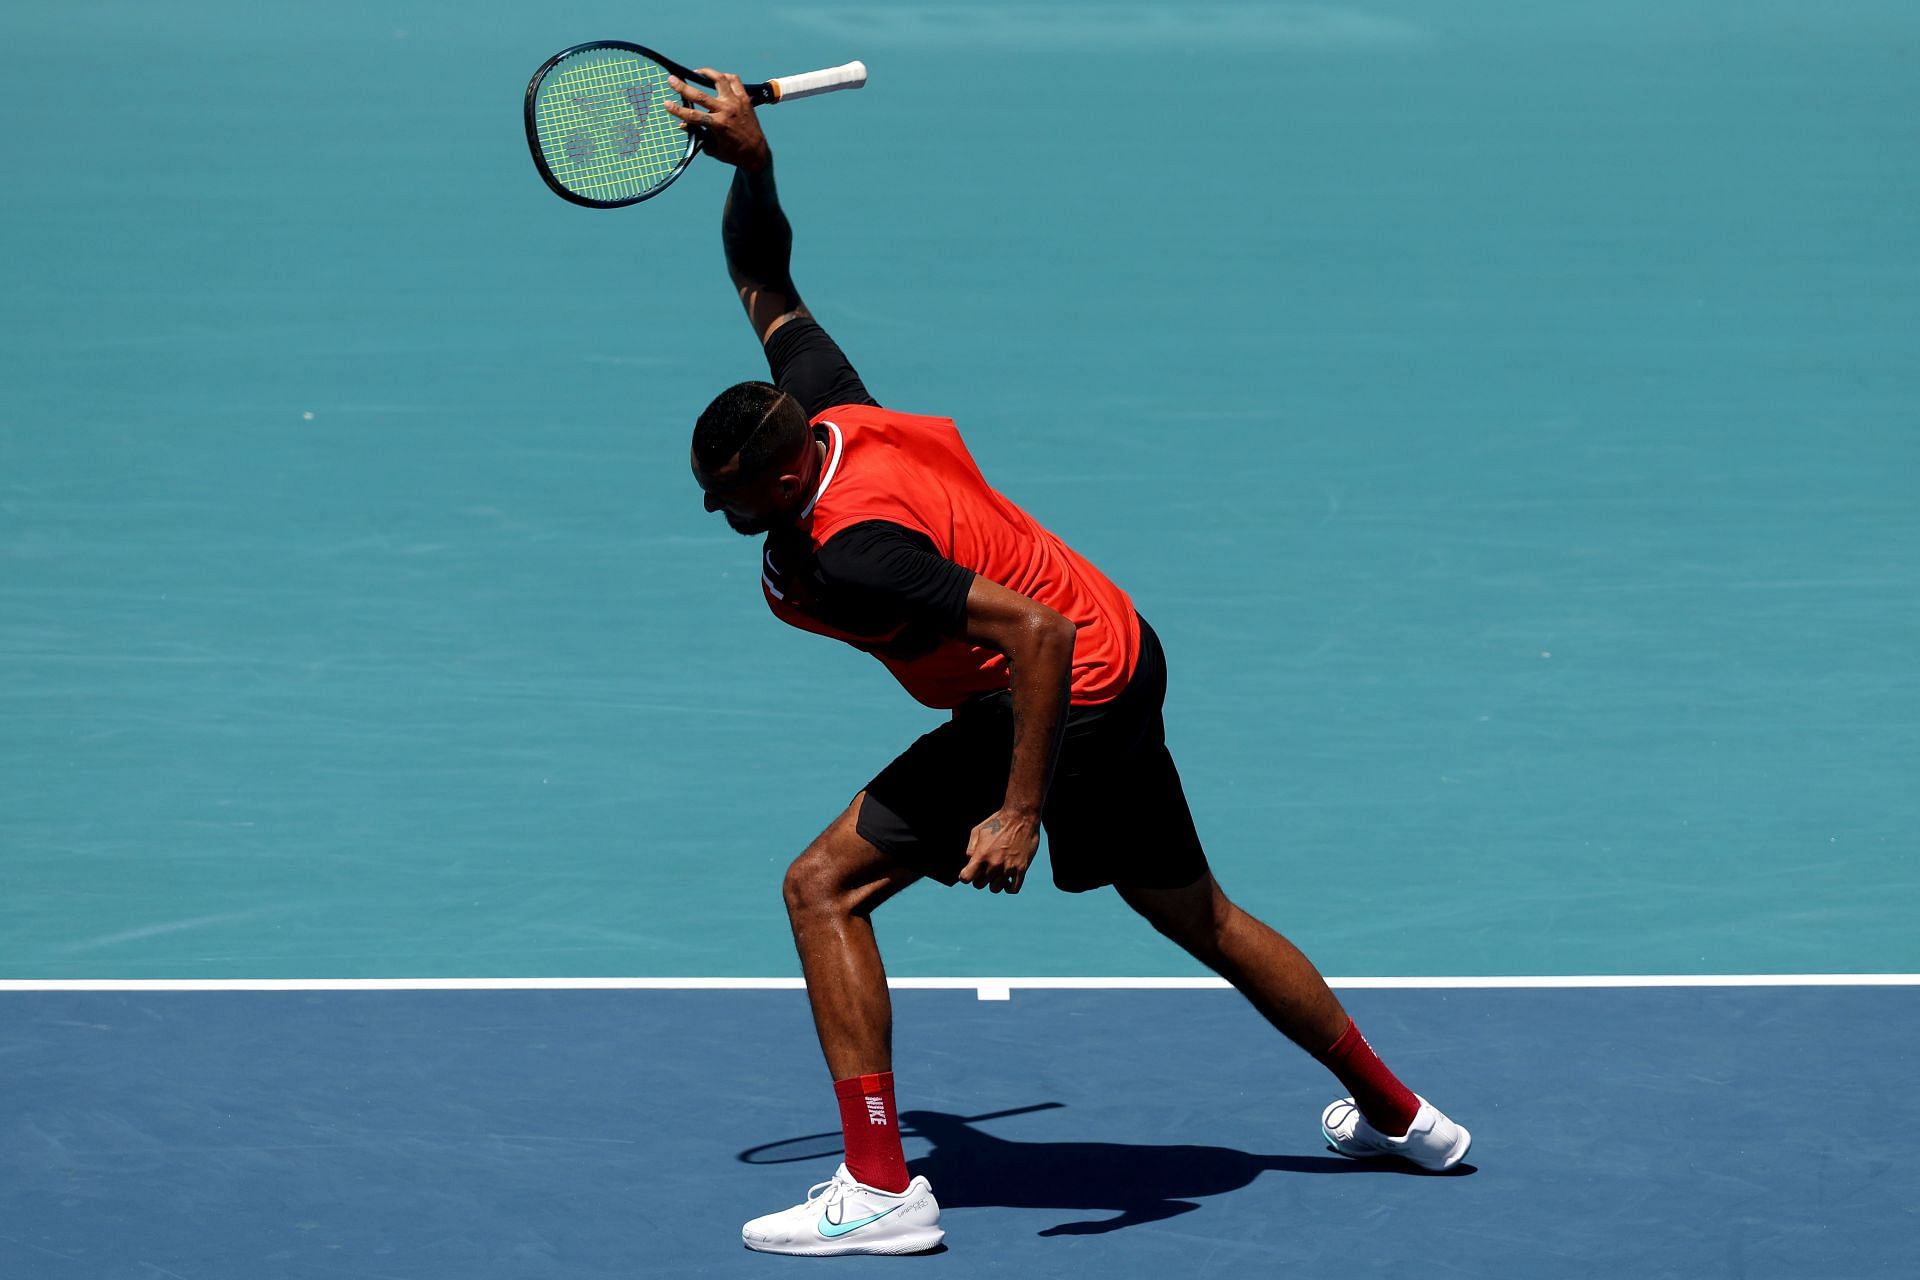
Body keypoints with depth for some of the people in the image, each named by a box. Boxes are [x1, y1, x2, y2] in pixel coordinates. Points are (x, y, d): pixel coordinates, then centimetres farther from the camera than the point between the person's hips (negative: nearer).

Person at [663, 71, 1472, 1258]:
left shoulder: (853, 551, -30)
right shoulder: (825, 407, -6)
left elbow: (1038, 632, -34)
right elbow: (769, 288, 12)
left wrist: (1021, 810, -32)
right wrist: (752, 158, -3)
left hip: (1064, 703, -10)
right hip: (1124, 660, 10)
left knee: (825, 885, -9)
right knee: (1193, 911, 26)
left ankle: (880, 1189, -9)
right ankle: (1397, 1112, 39)